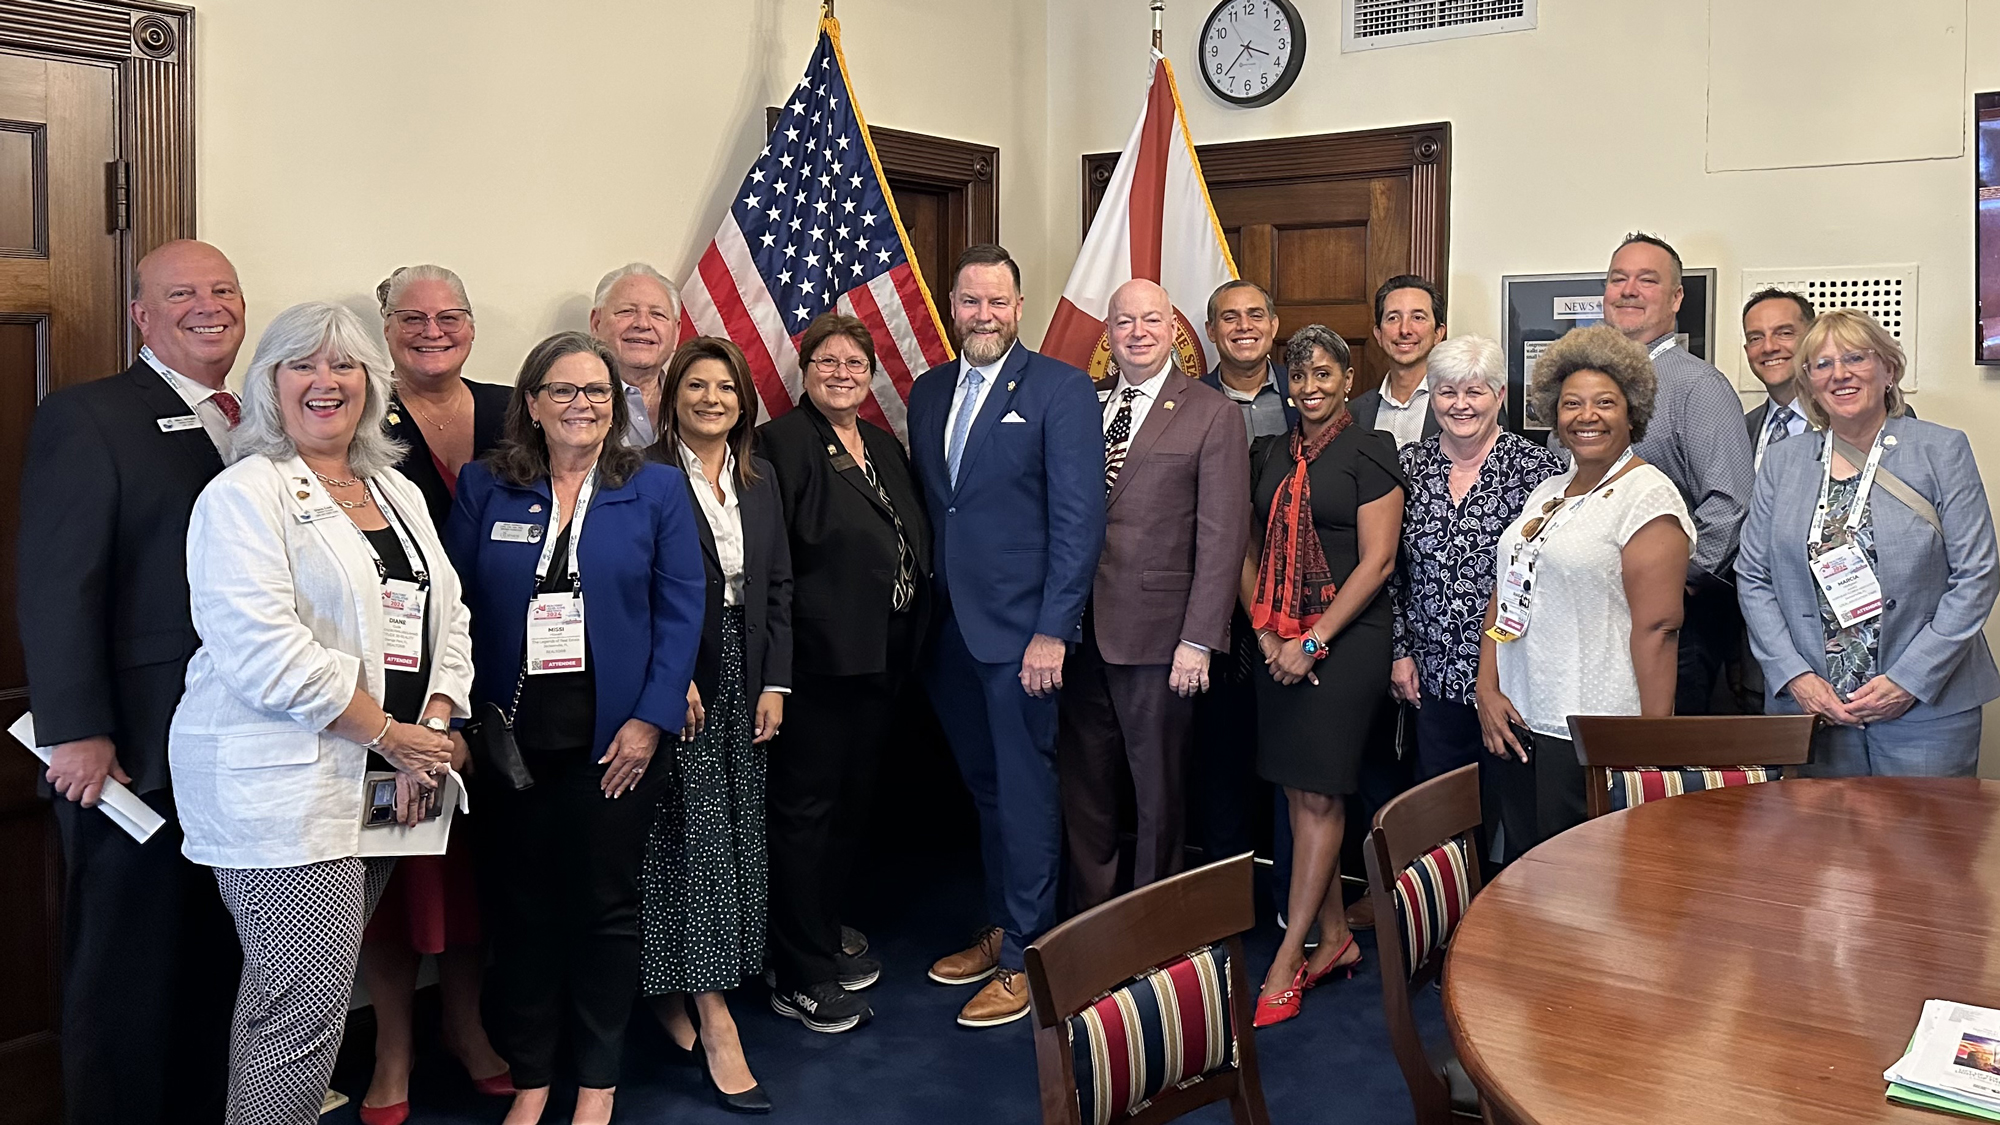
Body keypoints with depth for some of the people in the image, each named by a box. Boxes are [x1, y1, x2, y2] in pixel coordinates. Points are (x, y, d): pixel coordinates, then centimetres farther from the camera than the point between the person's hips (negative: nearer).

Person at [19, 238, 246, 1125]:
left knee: (220, 963, 14)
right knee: (126, 972, 9)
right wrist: (76, 733, -17)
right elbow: (55, 591, -11)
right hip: (136, 754, -5)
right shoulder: (84, 418, -5)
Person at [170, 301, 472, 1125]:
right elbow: (265, 651, -17)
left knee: (291, 996, 15)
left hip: (383, 778, 7)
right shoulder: (247, 494, -6)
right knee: (307, 1003, -5)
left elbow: (444, 622, 14)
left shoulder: (399, 493, 16)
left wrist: (432, 731, -2)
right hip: (280, 785, -7)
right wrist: (390, 736, -13)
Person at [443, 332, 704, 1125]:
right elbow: (455, 604, 2)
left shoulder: (656, 489, 1)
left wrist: (651, 717, -10)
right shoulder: (483, 487, 4)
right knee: (519, 907, 10)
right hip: (511, 736, 1)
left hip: (614, 736, -1)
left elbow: (679, 609, -3)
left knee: (606, 907, 8)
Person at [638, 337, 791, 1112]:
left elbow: (778, 587, 11)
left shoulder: (759, 479, 11)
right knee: (700, 831, -8)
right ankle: (714, 1020, -4)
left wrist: (775, 684, 4)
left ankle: (675, 997, 21)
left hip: (745, 678, 6)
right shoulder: (647, 476, -6)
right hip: (676, 681, -6)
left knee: (736, 834, 7)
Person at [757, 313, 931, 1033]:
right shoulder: (783, 443, -9)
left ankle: (825, 929, 35)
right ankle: (801, 977, 10)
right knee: (807, 808, 1)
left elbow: (915, 545, 17)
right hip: (821, 658, -8)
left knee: (853, 799, 17)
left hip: (881, 660, 8)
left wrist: (907, 645, 10)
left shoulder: (884, 447, 15)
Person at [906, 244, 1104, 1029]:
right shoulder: (928, 392, 12)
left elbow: (1079, 517, -11)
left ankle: (1024, 959, 13)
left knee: (1026, 792, 2)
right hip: (949, 630, 6)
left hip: (1021, 630, -6)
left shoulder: (1061, 389, -6)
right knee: (984, 788, 16)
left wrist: (1052, 631, -16)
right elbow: (926, 506, 15)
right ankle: (997, 929, 29)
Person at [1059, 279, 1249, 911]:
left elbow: (1222, 536, -8)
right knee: (1084, 789, 13)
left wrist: (1198, 640, -13)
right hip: (1082, 632, 4)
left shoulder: (1213, 415, -3)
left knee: (1158, 796, 8)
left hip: (1156, 636, -4)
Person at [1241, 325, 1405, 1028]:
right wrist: (1265, 632, -1)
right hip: (1277, 645, 6)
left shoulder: (1369, 452, -4)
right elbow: (1251, 551, 13)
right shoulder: (1269, 456, 12)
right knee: (1300, 792, 8)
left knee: (1317, 793, -5)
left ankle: (1288, 958, 1)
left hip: (1346, 639, -6)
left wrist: (1312, 642, -13)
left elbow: (1377, 560, -10)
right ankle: (1336, 938, 21)